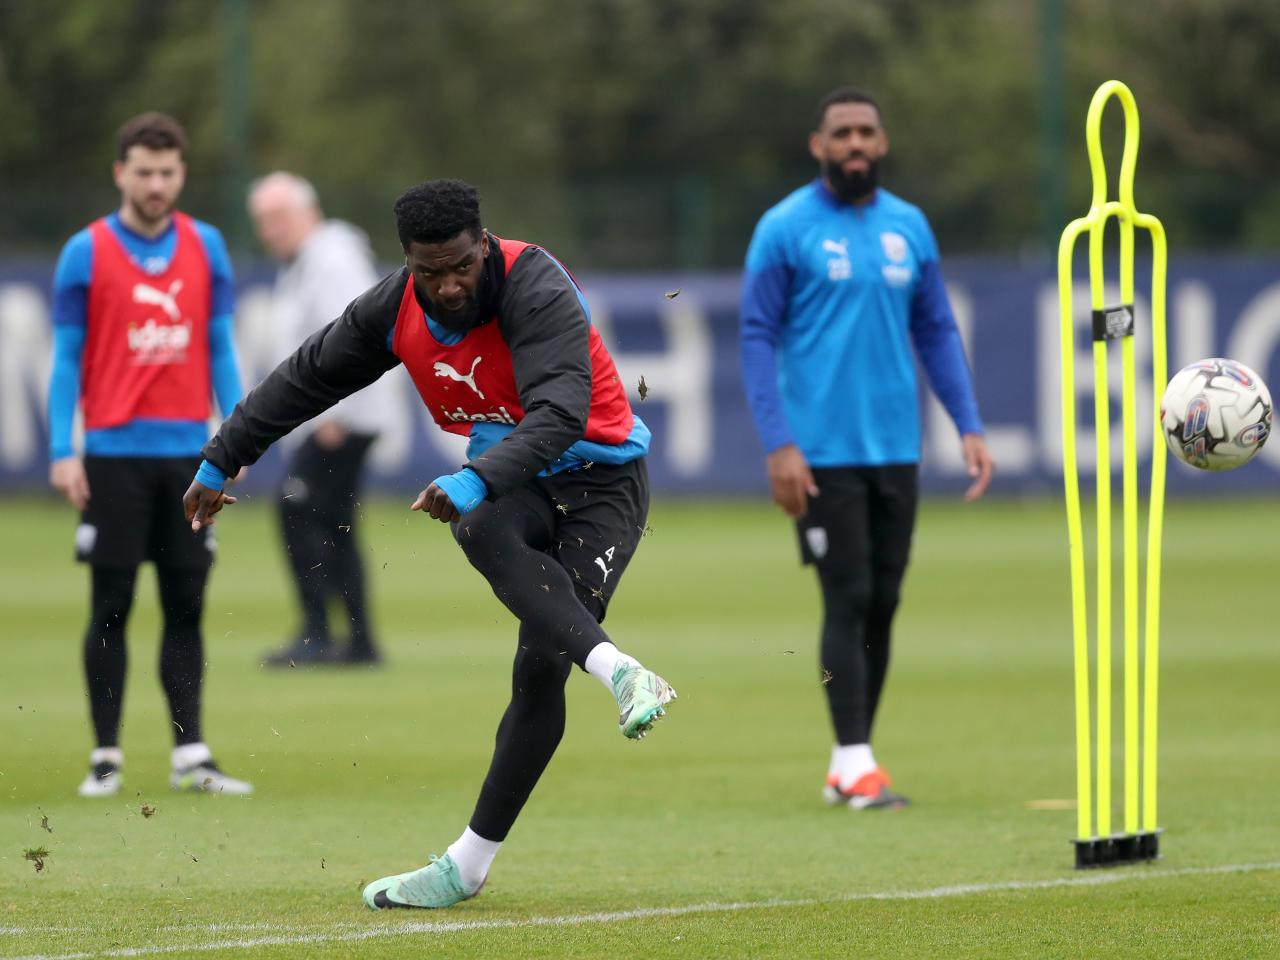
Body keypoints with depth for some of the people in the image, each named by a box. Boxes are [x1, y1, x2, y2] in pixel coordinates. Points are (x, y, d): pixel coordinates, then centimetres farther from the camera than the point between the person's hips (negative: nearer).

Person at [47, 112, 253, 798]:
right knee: (111, 606, -1)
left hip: (187, 451, 3)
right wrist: (62, 452, -7)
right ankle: (105, 757, 4)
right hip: (115, 452, -3)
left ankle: (191, 754, 5)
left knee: (185, 606, 3)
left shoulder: (205, 248, 8)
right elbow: (66, 357, 0)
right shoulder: (86, 253, -1)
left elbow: (220, 348, 11)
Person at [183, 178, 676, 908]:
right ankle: (619, 672, -39)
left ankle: (470, 865, -18)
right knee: (482, 533, -33)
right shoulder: (396, 309, -6)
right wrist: (220, 463, 16)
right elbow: (306, 379, 9)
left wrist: (476, 483, -52)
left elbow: (560, 415, -38)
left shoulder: (537, 291, -27)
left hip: (598, 476, -5)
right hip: (507, 474, 5)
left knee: (541, 669, -19)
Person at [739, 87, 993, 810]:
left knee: (882, 605, 6)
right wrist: (778, 444, -13)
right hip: (823, 452, -5)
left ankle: (849, 768, 15)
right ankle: (856, 766, -6)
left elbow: (937, 332, 14)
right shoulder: (786, 229, -4)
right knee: (848, 601, -9)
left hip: (896, 450, 5)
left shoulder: (910, 228, 10)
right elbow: (759, 338, -5)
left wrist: (970, 426, 5)